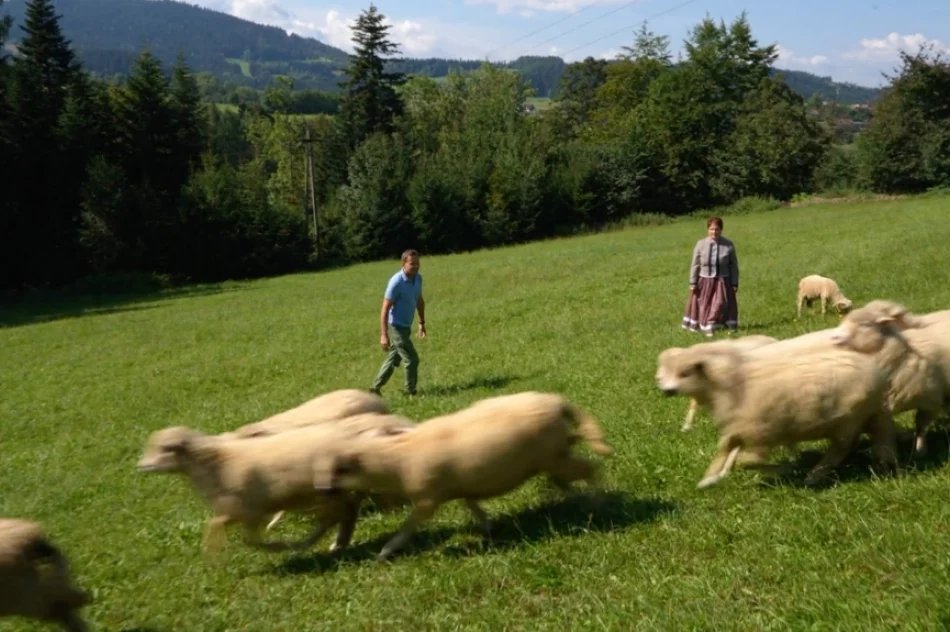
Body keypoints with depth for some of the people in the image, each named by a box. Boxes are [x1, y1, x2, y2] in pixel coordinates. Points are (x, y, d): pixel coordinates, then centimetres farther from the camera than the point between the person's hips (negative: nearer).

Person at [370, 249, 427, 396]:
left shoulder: (418, 278, 0)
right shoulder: (396, 282, -23)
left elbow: (419, 301, 17)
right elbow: (385, 309, -23)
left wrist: (422, 322, 20)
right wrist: (383, 335, -26)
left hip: (405, 327, 8)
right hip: (396, 326, -8)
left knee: (392, 359, 17)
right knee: (412, 359, -5)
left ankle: (376, 389, 29)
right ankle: (410, 393, 11)